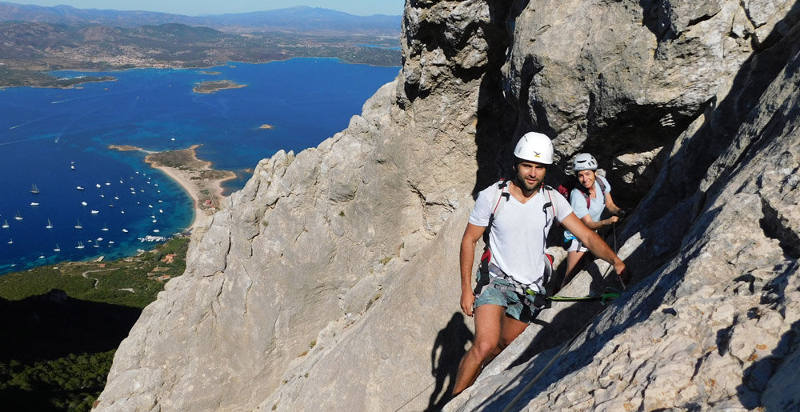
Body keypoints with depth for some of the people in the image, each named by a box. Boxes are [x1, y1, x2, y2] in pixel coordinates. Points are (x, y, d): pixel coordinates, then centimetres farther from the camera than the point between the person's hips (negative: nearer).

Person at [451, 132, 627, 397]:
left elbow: (586, 235, -7)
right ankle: (454, 400, -4)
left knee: (504, 345, 14)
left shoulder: (552, 199, -5)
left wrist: (615, 260, -25)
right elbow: (469, 240, -4)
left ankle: (473, 378, 42)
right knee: (485, 346, -22)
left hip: (532, 288, 4)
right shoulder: (492, 196, -12)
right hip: (496, 279, -3)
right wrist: (466, 289, -7)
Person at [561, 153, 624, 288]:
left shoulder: (601, 181, -12)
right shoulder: (577, 196, -30)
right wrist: (608, 221, -45)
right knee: (570, 276, -12)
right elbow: (589, 224, -27)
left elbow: (610, 204, 2)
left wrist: (619, 211, -20)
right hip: (577, 237, -7)